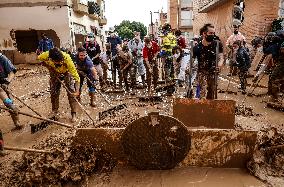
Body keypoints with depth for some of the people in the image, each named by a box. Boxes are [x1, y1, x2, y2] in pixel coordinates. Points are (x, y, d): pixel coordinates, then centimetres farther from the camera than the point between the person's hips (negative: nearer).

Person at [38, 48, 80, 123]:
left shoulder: (67, 59, -43)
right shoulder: (46, 55, -34)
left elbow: (76, 75, -43)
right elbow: (39, 58, -6)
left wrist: (77, 91, -50)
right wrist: (48, 66, -21)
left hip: (67, 73, -3)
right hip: (55, 73, 3)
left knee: (71, 92, -10)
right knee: (54, 93, 6)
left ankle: (73, 114, 2)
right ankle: (54, 111, 26)